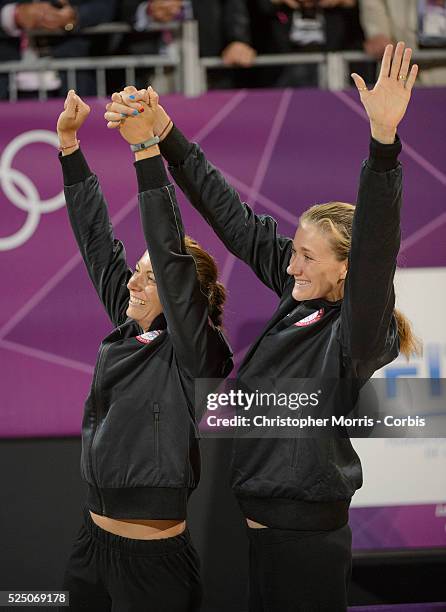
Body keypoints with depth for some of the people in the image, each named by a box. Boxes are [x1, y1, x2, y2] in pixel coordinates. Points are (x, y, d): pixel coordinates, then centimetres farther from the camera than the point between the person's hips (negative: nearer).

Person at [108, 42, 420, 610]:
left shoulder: (356, 333, -15)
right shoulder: (300, 300, 6)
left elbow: (374, 246, -31)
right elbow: (235, 221, 10)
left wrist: (383, 138, -43)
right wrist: (164, 136, 8)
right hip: (257, 525, 8)